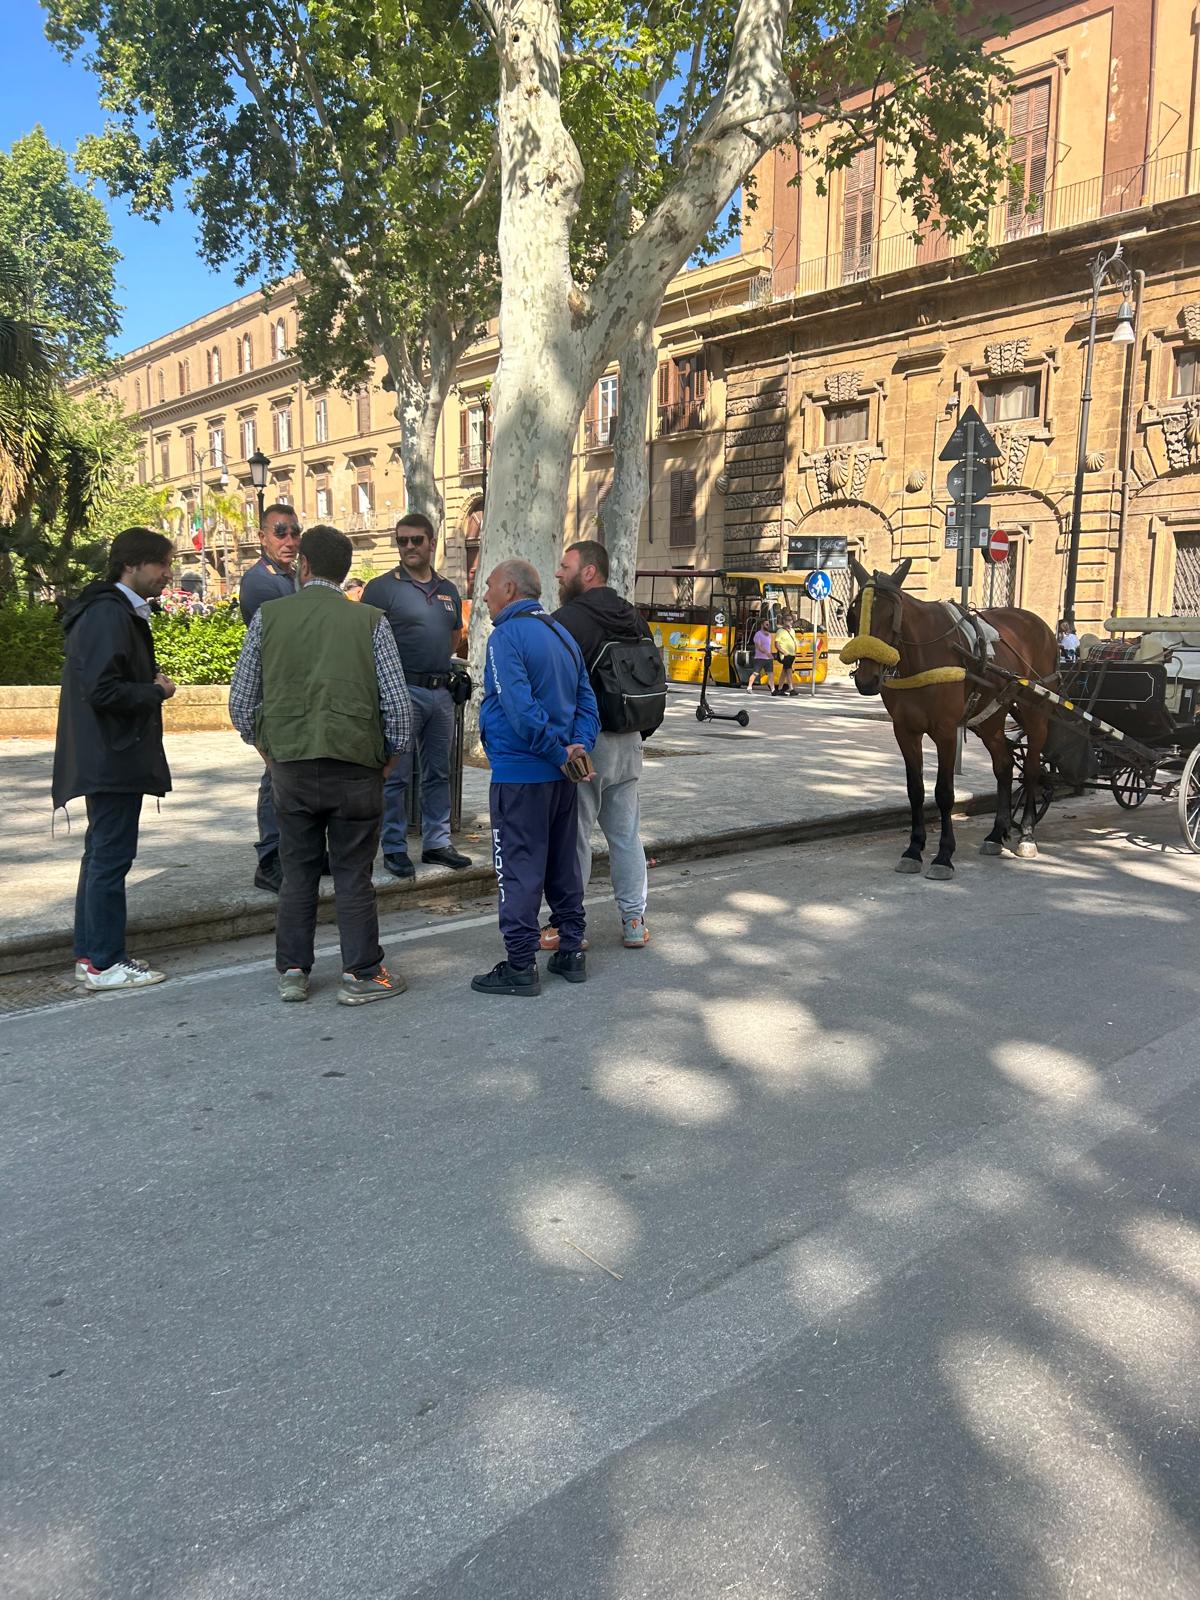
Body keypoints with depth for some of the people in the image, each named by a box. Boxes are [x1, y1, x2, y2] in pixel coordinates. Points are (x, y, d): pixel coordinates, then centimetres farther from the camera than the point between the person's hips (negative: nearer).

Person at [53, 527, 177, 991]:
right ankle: (104, 964, 5)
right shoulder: (109, 616, -17)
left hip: (112, 758, 11)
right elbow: (101, 689, -24)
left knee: (102, 854, 15)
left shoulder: (124, 613, 16)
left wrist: (152, 683, 4)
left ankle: (90, 954, 25)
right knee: (111, 856, -4)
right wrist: (156, 691, -12)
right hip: (113, 760, -11)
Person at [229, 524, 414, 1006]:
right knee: (353, 876, 7)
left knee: (298, 872, 14)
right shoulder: (370, 622, -1)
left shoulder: (269, 615, 3)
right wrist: (389, 758, 10)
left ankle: (292, 972, 21)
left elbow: (241, 700, 5)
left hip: (290, 766, 2)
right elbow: (398, 705, -4)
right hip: (355, 766, -1)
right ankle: (361, 975, 15)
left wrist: (266, 752, 18)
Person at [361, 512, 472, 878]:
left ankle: (437, 842, 22)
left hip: (440, 692, 6)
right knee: (397, 775, -1)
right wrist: (399, 661, -13)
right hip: (403, 691, -6)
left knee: (438, 773, 12)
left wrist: (435, 659, 10)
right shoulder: (381, 588, -4)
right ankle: (394, 848, 8)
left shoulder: (448, 590, 14)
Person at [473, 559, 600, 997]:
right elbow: (587, 700, 10)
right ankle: (571, 952, 24)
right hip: (561, 777, 8)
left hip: (519, 775, -8)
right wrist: (578, 745, -3)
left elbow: (521, 710, -23)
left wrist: (558, 753, -16)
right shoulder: (562, 634, 14)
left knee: (518, 870, -1)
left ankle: (520, 966, 4)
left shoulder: (506, 637, -13)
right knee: (563, 864, 16)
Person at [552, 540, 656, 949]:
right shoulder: (634, 617, 12)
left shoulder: (567, 619, -13)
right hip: (628, 742, 7)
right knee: (626, 833, 13)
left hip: (583, 741, -7)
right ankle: (635, 921, 19)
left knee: (573, 835, 2)